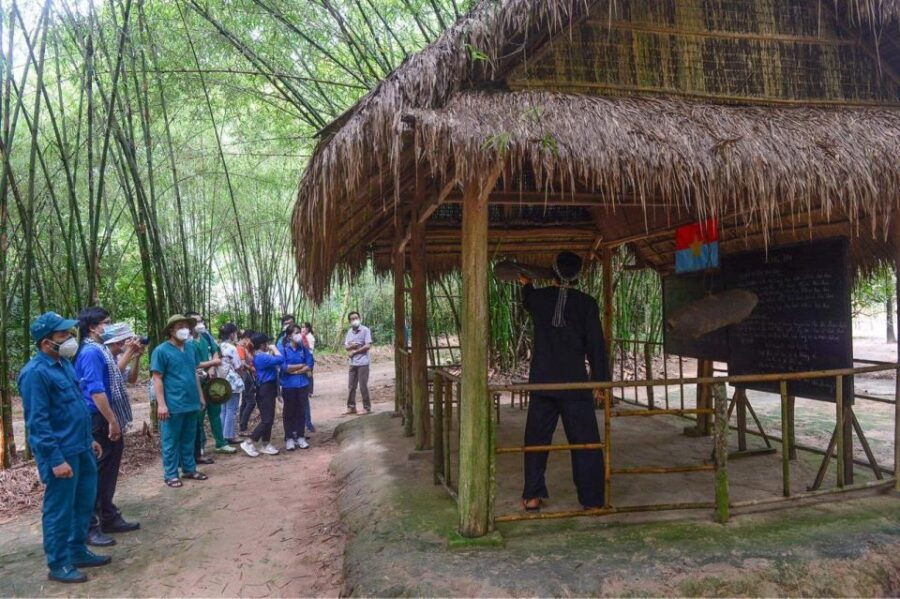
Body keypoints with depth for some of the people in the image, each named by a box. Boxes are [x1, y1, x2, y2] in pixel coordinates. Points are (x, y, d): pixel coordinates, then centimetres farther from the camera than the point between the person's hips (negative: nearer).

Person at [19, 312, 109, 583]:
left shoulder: (64, 363, 9)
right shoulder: (36, 372, -18)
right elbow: (38, 422, -20)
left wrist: (89, 439, 20)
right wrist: (56, 459, -21)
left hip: (80, 448, 9)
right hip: (61, 453, -9)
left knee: (84, 503, 17)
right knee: (59, 510, 4)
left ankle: (78, 551, 32)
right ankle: (59, 564, 18)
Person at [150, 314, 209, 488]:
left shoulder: (191, 347, 8)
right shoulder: (161, 350, -10)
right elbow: (157, 379, -12)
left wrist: (200, 396, 16)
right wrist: (161, 404, -17)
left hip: (191, 403, 6)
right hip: (173, 405, -6)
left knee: (189, 439, 15)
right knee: (171, 441, 5)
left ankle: (189, 469, 26)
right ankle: (170, 474, 14)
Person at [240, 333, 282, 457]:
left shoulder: (260, 356, 11)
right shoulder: (262, 357, -21)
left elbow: (274, 362, 16)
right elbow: (279, 360, -25)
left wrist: (271, 351, 7)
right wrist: (274, 349, -10)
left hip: (267, 388, 10)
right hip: (266, 389, -10)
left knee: (268, 419, 13)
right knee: (267, 419, -8)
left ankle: (266, 445, 19)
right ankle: (248, 443, -4)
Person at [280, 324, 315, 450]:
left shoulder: (304, 348, 4)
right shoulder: (283, 349, -7)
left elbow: (310, 366, -1)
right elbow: (284, 367, -15)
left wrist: (294, 370, -11)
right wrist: (301, 365, -7)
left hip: (303, 385, 3)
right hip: (289, 386, -3)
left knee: (301, 412, 8)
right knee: (289, 412, 7)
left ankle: (301, 437, 18)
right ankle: (289, 438, 15)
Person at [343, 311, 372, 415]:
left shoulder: (365, 330, -8)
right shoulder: (349, 332, 12)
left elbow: (368, 346, -15)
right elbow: (346, 346, 10)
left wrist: (354, 352, -11)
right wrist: (351, 346, -13)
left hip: (363, 363, -6)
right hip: (352, 363, 6)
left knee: (363, 386, -3)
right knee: (352, 386, 10)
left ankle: (367, 408, 7)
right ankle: (351, 407, 18)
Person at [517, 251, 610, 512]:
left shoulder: (538, 298, 3)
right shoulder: (586, 303, -3)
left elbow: (527, 300, 30)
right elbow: (596, 345, -4)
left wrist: (526, 285, 52)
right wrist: (600, 380, 4)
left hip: (541, 382, 2)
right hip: (575, 383, -2)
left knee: (536, 438, 12)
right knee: (585, 441, 6)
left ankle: (532, 496, 16)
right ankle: (591, 499, 8)